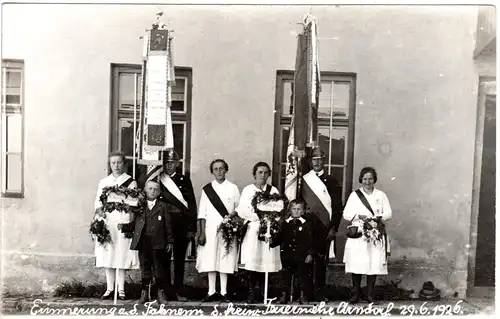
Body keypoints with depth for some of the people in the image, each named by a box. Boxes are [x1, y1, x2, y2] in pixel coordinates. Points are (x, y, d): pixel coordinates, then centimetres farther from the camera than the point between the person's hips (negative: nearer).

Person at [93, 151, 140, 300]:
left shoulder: (131, 182, 4)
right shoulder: (103, 182, 13)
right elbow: (98, 201, 11)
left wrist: (130, 222, -14)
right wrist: (99, 211, -10)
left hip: (123, 222, -3)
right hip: (107, 222, 3)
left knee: (121, 256, -3)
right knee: (107, 256, 4)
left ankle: (121, 289, 5)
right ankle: (110, 288, 12)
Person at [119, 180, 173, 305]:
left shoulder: (162, 206, 4)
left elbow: (168, 225, 2)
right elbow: (134, 224, 9)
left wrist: (169, 241, -1)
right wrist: (123, 226, -7)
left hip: (158, 243, -1)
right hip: (143, 242, 2)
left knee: (159, 268, 4)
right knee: (145, 268, 10)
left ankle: (161, 293, 13)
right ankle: (144, 293, 19)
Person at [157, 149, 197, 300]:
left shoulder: (185, 180, 7)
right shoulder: (157, 180, 7)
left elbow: (191, 204, 4)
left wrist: (192, 228, -2)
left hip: (181, 225, 0)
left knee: (179, 259, 5)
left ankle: (179, 291, 12)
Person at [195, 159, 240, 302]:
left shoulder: (233, 188, 6)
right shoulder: (207, 189, 6)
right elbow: (202, 213, 3)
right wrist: (202, 232, -3)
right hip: (210, 228, 1)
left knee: (225, 261, 0)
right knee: (210, 261, 0)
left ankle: (224, 292, 7)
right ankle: (211, 292, 8)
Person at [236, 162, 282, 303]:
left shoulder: (273, 190, 11)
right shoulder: (247, 190, 8)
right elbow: (241, 210, -3)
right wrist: (259, 217, -11)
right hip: (252, 229, -1)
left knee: (266, 261, -3)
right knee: (252, 262, -6)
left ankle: (261, 291, 6)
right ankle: (252, 292, 2)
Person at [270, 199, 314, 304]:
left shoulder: (307, 224, 0)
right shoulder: (285, 224, 6)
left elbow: (310, 241, -2)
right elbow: (279, 237, 7)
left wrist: (310, 254, -7)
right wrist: (272, 240, -10)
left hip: (302, 256, -2)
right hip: (287, 256, 2)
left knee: (303, 276, 4)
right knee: (286, 276, 10)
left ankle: (303, 296, 17)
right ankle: (285, 295, 22)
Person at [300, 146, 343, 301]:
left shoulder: (331, 181, 8)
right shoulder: (302, 180, 8)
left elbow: (337, 206, 5)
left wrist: (333, 228, -2)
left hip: (324, 228, 0)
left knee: (321, 262, 3)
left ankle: (320, 294, 11)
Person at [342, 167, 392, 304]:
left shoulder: (381, 195, 13)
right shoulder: (354, 195, 10)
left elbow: (388, 213, 6)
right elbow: (346, 213, 2)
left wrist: (377, 218, -13)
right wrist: (359, 216, -15)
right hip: (357, 235, 0)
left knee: (374, 264, -3)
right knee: (356, 264, -4)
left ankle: (370, 294, 7)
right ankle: (356, 293, 8)